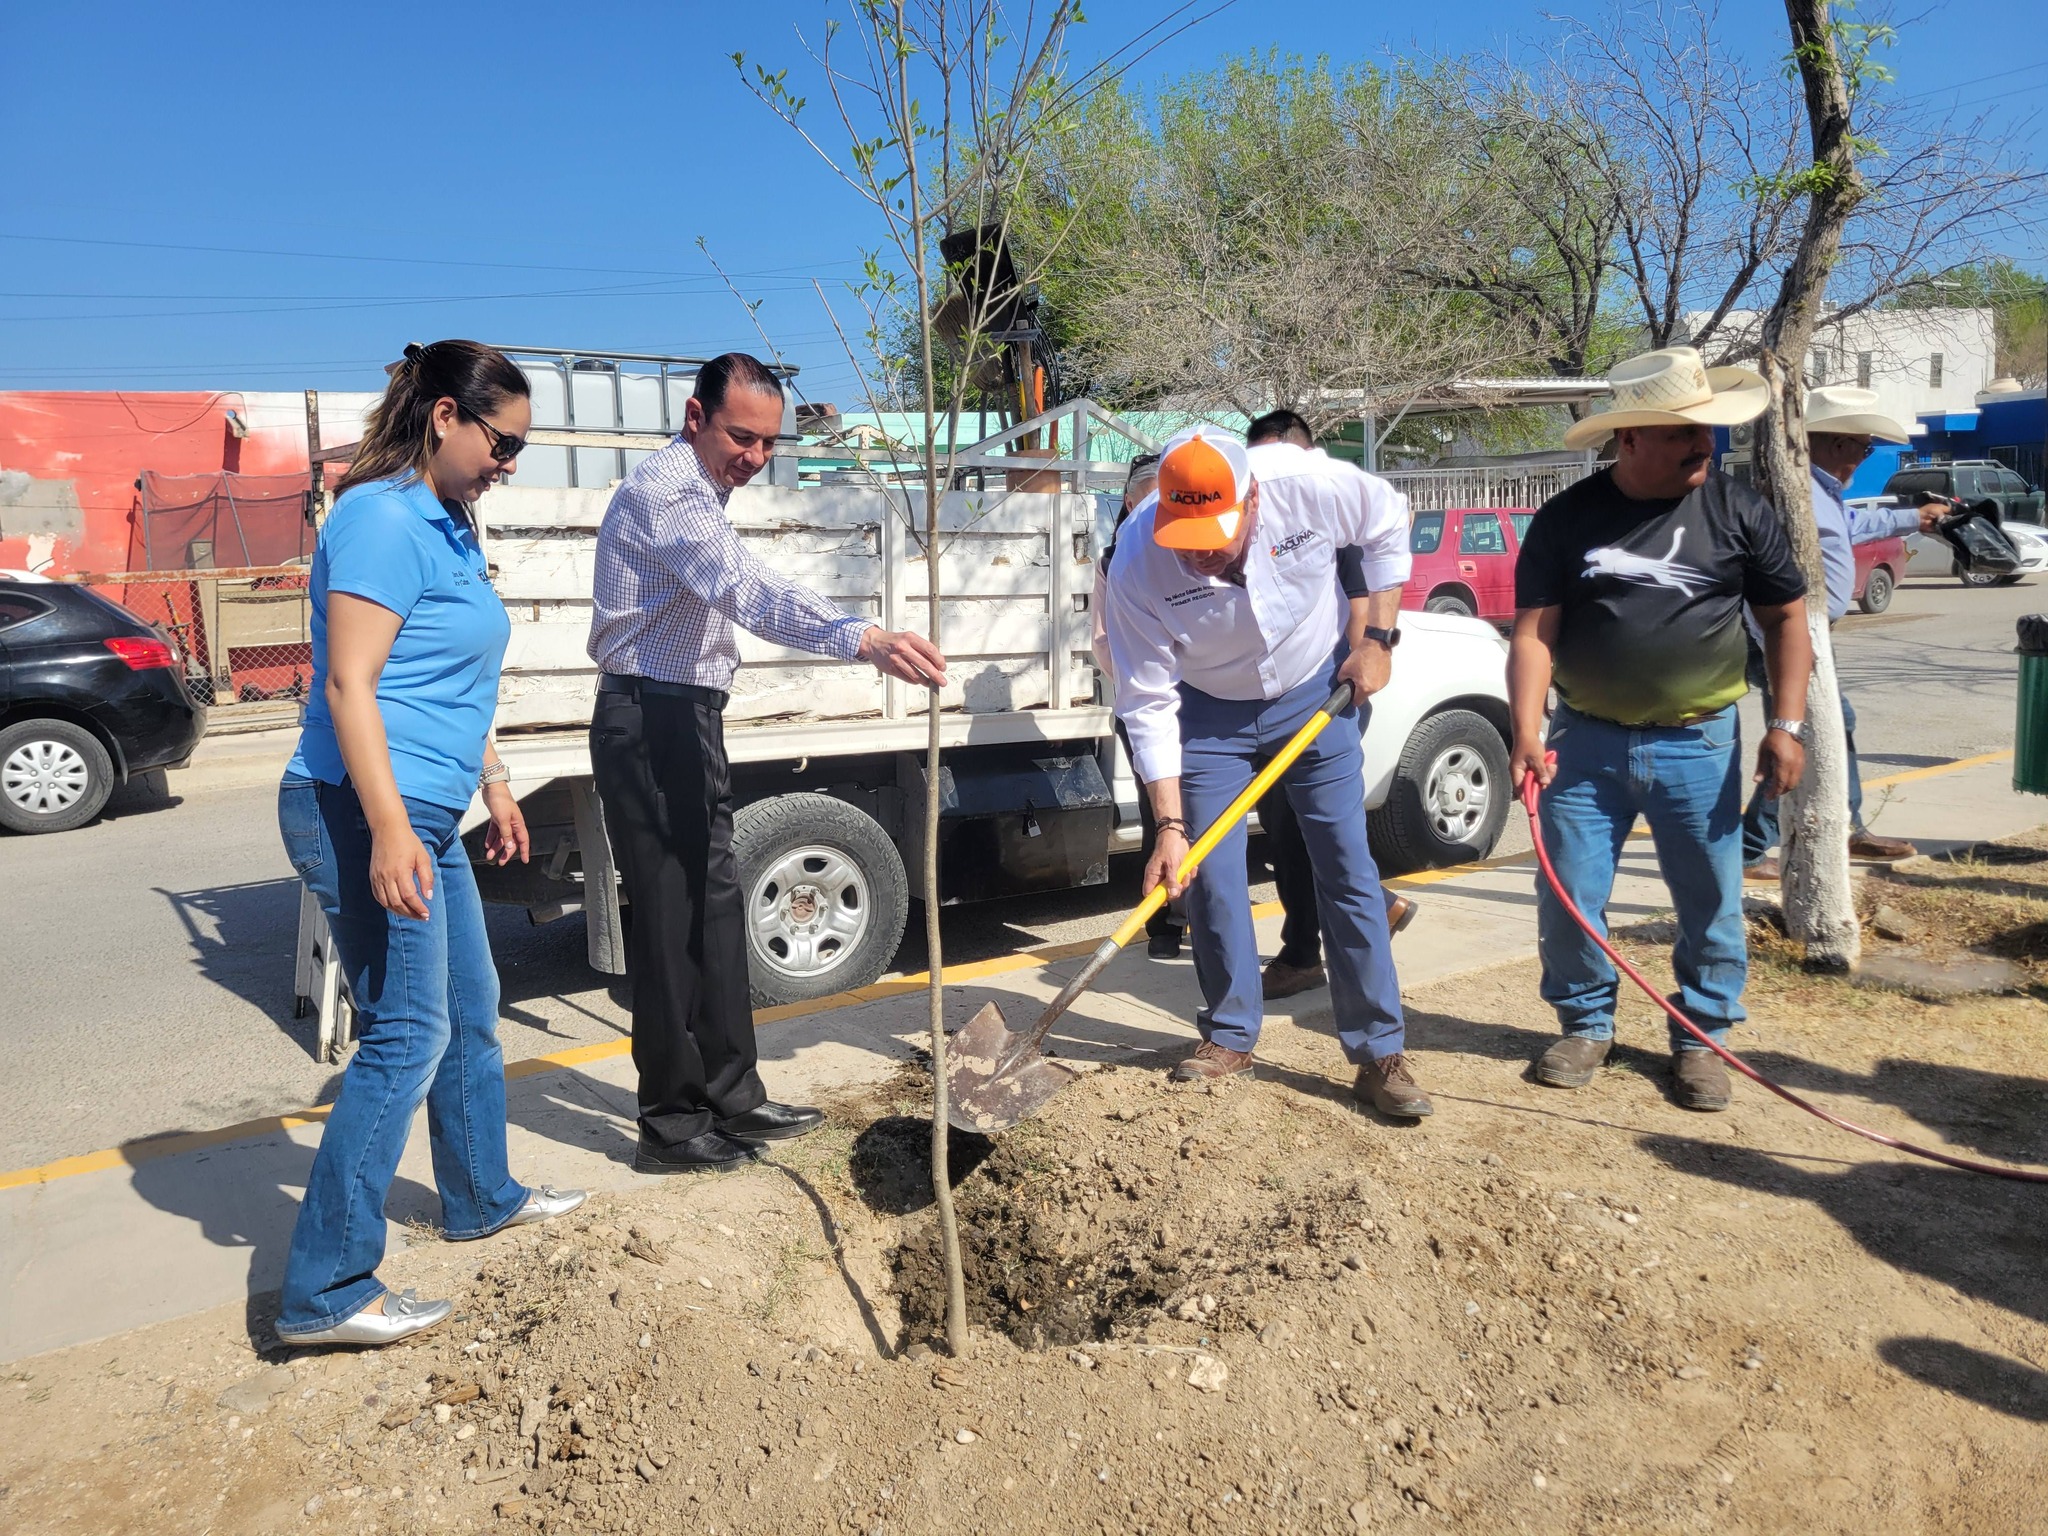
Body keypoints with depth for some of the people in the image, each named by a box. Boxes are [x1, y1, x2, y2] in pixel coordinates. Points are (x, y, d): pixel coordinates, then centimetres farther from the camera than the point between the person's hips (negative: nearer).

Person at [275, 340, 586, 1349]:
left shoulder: (449, 526, 16)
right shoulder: (384, 520, -15)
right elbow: (349, 684, -21)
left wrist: (493, 783, 27)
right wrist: (388, 830, -26)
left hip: (427, 818, 10)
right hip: (368, 815, -10)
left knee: (471, 1017, 20)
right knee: (405, 1038, -7)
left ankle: (481, 1197, 39)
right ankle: (323, 1292, 2)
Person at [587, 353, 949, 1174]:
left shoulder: (690, 492, 19)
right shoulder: (663, 488, -16)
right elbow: (749, 587, -34)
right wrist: (864, 638, -48)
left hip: (685, 720, 10)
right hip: (649, 720, -10)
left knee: (715, 909, 12)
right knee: (670, 920, -5)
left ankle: (731, 1098, 22)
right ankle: (671, 1124, 5)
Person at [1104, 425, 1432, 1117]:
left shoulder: (1308, 483, -29)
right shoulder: (1137, 563, -29)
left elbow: (1388, 524, -6)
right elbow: (1149, 704, -24)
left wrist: (1379, 638, -9)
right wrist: (1169, 825, -27)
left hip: (1315, 694, 0)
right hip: (1208, 711, 0)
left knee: (1348, 869, -2)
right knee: (1210, 876, -1)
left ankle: (1380, 1052, 6)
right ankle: (1230, 1035, 19)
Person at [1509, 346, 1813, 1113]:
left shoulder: (1738, 511, -1)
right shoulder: (1566, 518, -4)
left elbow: (1786, 618, 6)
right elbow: (1534, 633, -6)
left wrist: (1787, 724, -3)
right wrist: (1527, 734, -18)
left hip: (1699, 744, 0)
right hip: (1586, 740, 0)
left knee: (1712, 904, 7)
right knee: (1568, 898, 4)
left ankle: (1700, 1038, 26)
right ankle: (1587, 1024, 26)